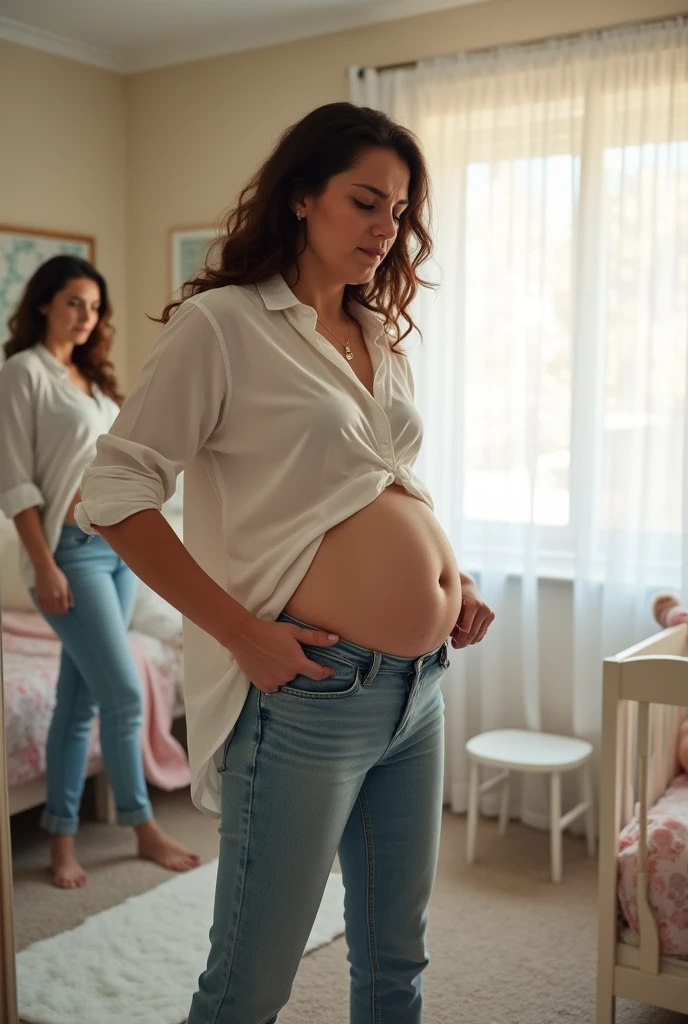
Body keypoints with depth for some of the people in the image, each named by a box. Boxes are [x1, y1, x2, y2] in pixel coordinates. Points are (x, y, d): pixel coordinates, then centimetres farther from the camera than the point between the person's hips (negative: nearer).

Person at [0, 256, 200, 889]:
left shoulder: (91, 375, 15)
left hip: (119, 545, 8)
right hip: (72, 550, -7)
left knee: (81, 697, 10)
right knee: (124, 692, -6)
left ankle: (63, 836, 18)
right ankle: (145, 828, 11)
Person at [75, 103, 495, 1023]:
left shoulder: (381, 335, 14)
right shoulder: (222, 324, -8)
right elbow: (114, 494, -12)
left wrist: (452, 579, 6)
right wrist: (244, 633, -17)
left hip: (421, 686, 7)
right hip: (311, 694, -7)